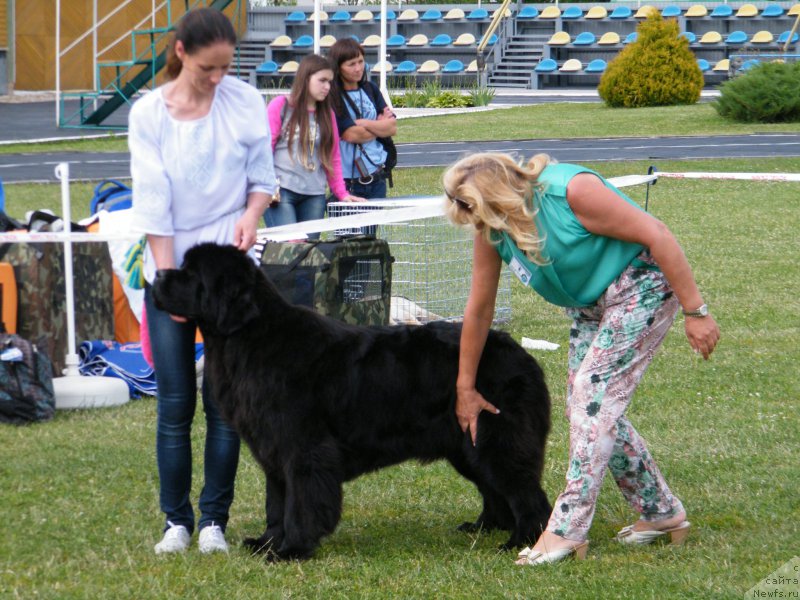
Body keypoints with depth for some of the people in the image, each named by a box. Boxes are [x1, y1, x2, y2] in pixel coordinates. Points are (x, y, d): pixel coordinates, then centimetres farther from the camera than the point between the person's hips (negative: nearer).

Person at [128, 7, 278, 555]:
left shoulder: (246, 102, -3)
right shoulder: (149, 114, -5)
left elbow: (261, 177, 7)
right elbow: (152, 203, -7)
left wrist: (252, 213, -16)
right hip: (169, 268, 0)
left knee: (223, 401, -1)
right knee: (175, 404, 1)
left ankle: (215, 520, 7)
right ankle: (177, 520, 9)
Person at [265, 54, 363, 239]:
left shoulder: (327, 114, 15)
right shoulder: (280, 106, 2)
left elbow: (333, 158, 17)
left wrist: (342, 193, 10)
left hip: (314, 196, 5)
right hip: (281, 194, -5)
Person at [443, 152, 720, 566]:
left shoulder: (571, 191, -30)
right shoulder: (490, 229, -7)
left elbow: (656, 235, -25)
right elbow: (479, 308, 4)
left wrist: (696, 312, -24)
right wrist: (465, 388, 10)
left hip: (641, 287, -8)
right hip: (589, 306, 8)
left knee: (594, 396, -17)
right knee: (584, 406, 5)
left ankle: (567, 531, -17)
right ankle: (661, 513, 19)